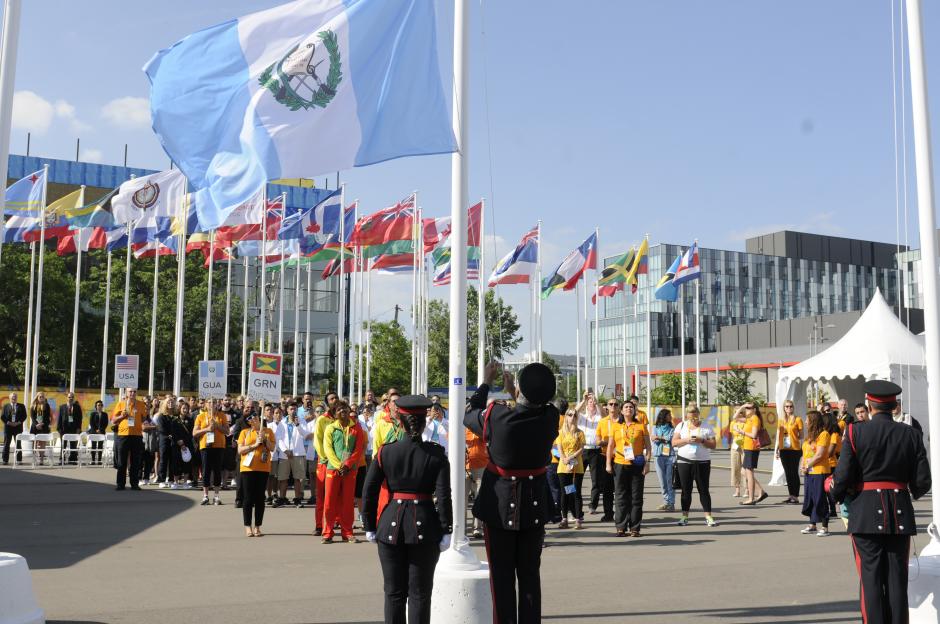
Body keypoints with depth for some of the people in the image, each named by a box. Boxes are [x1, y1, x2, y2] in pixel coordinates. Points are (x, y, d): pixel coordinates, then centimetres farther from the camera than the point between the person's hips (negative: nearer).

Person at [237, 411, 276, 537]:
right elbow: (240, 450, -1)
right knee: (248, 498, -1)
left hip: (263, 468, 1)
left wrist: (265, 438, -9)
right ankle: (248, 527, 4)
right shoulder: (244, 432, 8)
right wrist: (254, 445, -11)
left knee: (260, 498, 2)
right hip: (248, 468, -1)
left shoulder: (268, 431, 10)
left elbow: (272, 448, 4)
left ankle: (257, 527, 8)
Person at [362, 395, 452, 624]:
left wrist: (370, 526, 9)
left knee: (394, 592, 12)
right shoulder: (436, 454, -5)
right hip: (424, 527, -1)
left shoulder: (385, 452, -1)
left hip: (391, 526, 1)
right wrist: (445, 530, -4)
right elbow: (444, 495, -10)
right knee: (419, 593, 7)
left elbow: (369, 493, 0)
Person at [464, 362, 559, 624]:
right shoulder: (550, 418, -13)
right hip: (534, 506, 3)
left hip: (499, 506, -3)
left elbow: (469, 416, 1)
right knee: (530, 574, 14)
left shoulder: (497, 416, -21)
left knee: (502, 576, 8)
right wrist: (513, 394, 15)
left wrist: (486, 383, 11)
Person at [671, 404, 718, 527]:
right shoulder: (681, 426, 7)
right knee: (686, 490, 5)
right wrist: (687, 440, -14)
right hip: (684, 461, 1)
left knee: (703, 490, 0)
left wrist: (701, 441, -16)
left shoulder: (706, 427, 4)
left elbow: (713, 444, 0)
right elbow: (674, 442, 1)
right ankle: (685, 516, 12)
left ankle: (708, 517, 3)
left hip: (702, 462, -1)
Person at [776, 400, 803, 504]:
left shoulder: (797, 419, -2)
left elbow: (801, 436, 0)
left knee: (794, 473, -3)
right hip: (784, 449, 5)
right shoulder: (781, 421, 11)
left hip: (794, 449, -5)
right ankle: (791, 495, 16)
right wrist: (777, 449, 10)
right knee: (787, 473, 9)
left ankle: (796, 496, 1)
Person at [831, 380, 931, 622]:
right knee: (897, 578, 8)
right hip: (900, 515, 3)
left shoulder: (855, 432, -8)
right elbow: (923, 481, 1)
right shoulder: (911, 434, 0)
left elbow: (843, 476, -11)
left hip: (866, 514, -2)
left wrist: (836, 493, 11)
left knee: (871, 577, 3)